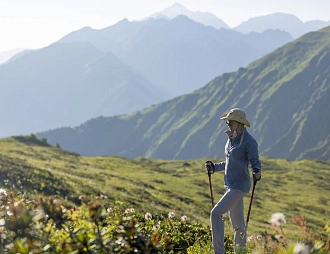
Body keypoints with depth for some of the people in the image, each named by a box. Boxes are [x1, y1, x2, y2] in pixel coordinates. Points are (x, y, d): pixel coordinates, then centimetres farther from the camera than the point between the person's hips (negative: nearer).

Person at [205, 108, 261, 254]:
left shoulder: (249, 141, -13)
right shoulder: (231, 138, 13)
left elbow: (255, 161, -12)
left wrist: (256, 172, -32)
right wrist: (214, 167, 19)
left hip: (240, 186, -9)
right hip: (230, 185, 9)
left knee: (216, 213, -19)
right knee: (237, 223, 14)